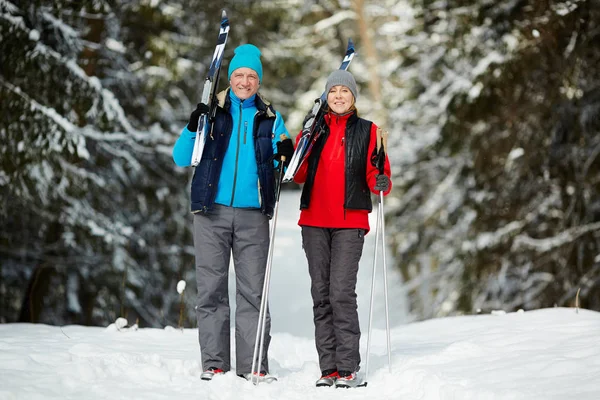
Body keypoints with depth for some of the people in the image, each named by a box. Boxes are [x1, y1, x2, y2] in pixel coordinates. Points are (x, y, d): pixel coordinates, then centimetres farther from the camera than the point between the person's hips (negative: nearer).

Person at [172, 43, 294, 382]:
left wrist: (286, 154, -13)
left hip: (253, 214, 1)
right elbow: (182, 159, 5)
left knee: (253, 291, -1)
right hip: (212, 213, -1)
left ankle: (253, 364, 2)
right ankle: (214, 363, 4)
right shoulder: (213, 113, 9)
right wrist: (193, 129, -13)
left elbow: (279, 163, 11)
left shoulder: (270, 118, 14)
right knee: (212, 288, -1)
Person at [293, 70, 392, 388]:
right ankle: (328, 368, 6)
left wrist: (381, 182, -19)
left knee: (342, 292, -13)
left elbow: (375, 178, 3)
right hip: (314, 221, 3)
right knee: (320, 294, 2)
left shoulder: (367, 131, 8)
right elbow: (299, 174, 8)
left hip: (350, 221, -3)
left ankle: (348, 368, -10)